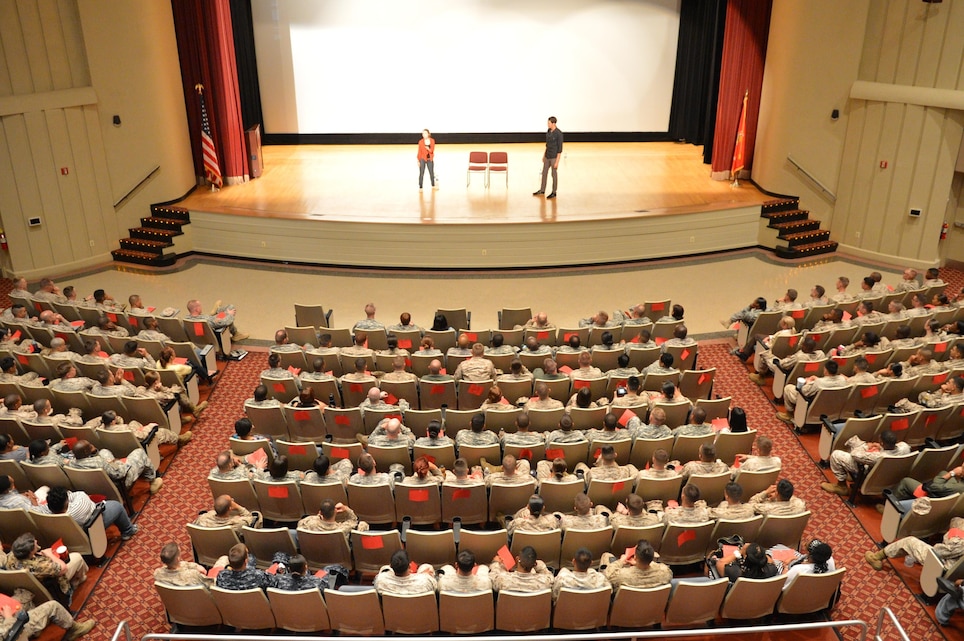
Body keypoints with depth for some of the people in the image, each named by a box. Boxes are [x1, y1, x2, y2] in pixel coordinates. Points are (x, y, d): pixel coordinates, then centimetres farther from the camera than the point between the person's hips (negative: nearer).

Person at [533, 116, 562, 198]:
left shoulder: (559, 133, -20)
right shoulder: (549, 131, 4)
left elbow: (560, 148, -18)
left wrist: (557, 161, -19)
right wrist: (544, 155, 18)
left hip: (554, 157, -8)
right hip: (547, 156, 8)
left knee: (554, 174, 5)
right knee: (544, 173, 15)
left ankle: (554, 192, 17)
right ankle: (542, 190, 28)